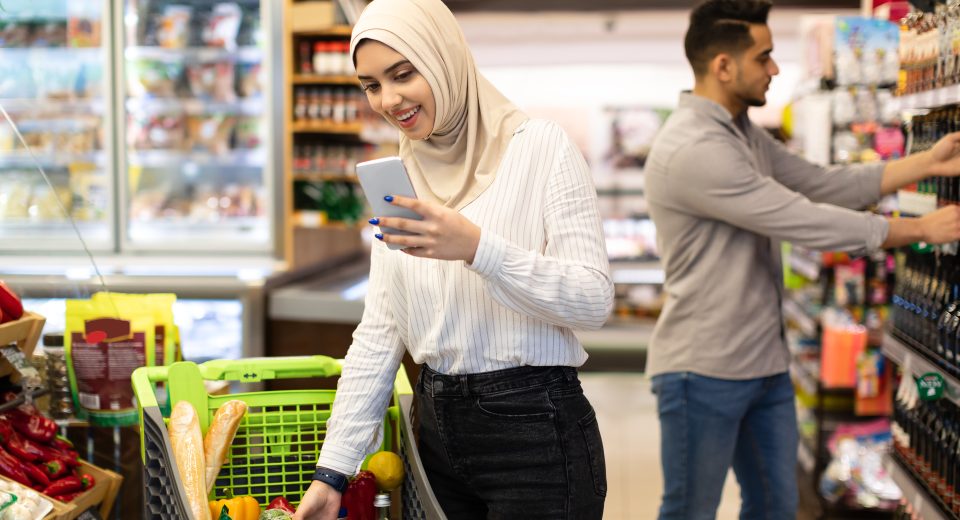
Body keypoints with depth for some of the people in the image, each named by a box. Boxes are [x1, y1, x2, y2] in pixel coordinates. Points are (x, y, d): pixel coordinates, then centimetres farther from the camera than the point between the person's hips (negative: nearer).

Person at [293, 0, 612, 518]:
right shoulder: (398, 180, 9)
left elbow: (593, 299, -13)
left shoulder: (541, 146, -8)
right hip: (437, 430, 5)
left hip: (534, 431, -5)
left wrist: (477, 249, -26)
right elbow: (378, 334, 8)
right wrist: (332, 472, 4)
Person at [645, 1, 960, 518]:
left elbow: (825, 186, 11)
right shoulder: (692, 150, -23)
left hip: (764, 363, 9)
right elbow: (805, 222, -22)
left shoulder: (746, 135, 11)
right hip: (704, 371, -9)